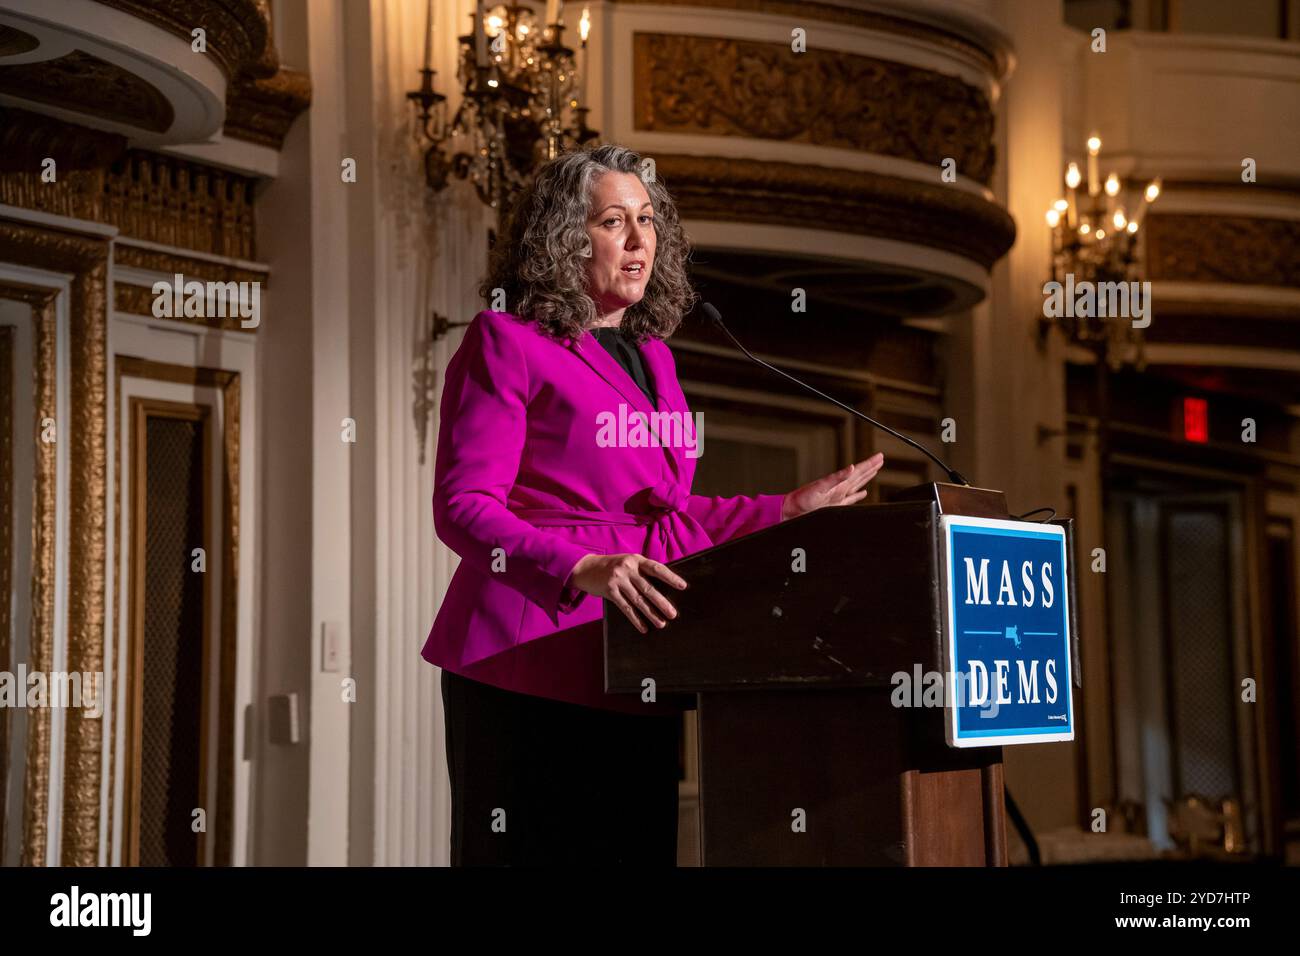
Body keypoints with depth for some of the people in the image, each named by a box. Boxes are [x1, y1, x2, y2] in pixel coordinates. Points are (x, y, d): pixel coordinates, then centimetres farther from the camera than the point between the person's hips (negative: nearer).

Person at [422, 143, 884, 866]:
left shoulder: (651, 355, 21)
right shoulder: (508, 340, -2)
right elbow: (464, 505, -11)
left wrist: (792, 510, 20)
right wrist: (584, 569, -25)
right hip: (529, 664, -7)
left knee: (639, 849, 5)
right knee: (530, 852, -6)